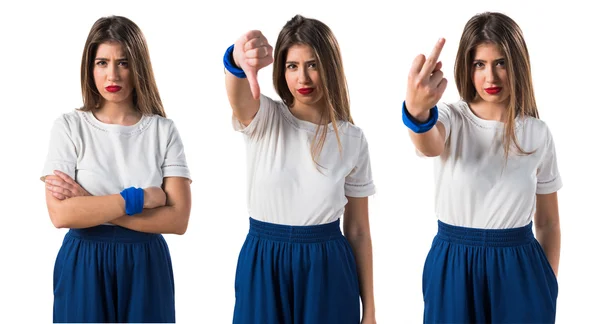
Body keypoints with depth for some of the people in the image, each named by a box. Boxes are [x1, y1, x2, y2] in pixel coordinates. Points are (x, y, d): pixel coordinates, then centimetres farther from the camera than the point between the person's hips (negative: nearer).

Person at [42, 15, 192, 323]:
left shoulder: (163, 130, -2)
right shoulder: (69, 126, -4)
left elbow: (178, 219, -10)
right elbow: (61, 214, -15)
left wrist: (91, 204, -14)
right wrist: (138, 198, -15)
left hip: (146, 267, 1)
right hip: (83, 267, -1)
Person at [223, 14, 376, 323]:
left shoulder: (351, 139, 0)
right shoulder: (263, 119, -4)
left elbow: (358, 230, 3)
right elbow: (238, 94, -30)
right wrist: (239, 62, -54)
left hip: (327, 272, 1)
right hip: (263, 268, 0)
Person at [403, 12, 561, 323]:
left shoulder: (537, 133, 0)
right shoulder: (450, 118, -6)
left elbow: (548, 221, 7)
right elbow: (430, 146, -33)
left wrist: (550, 287, 7)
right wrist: (417, 111, -55)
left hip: (519, 272, 1)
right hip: (453, 269, -1)